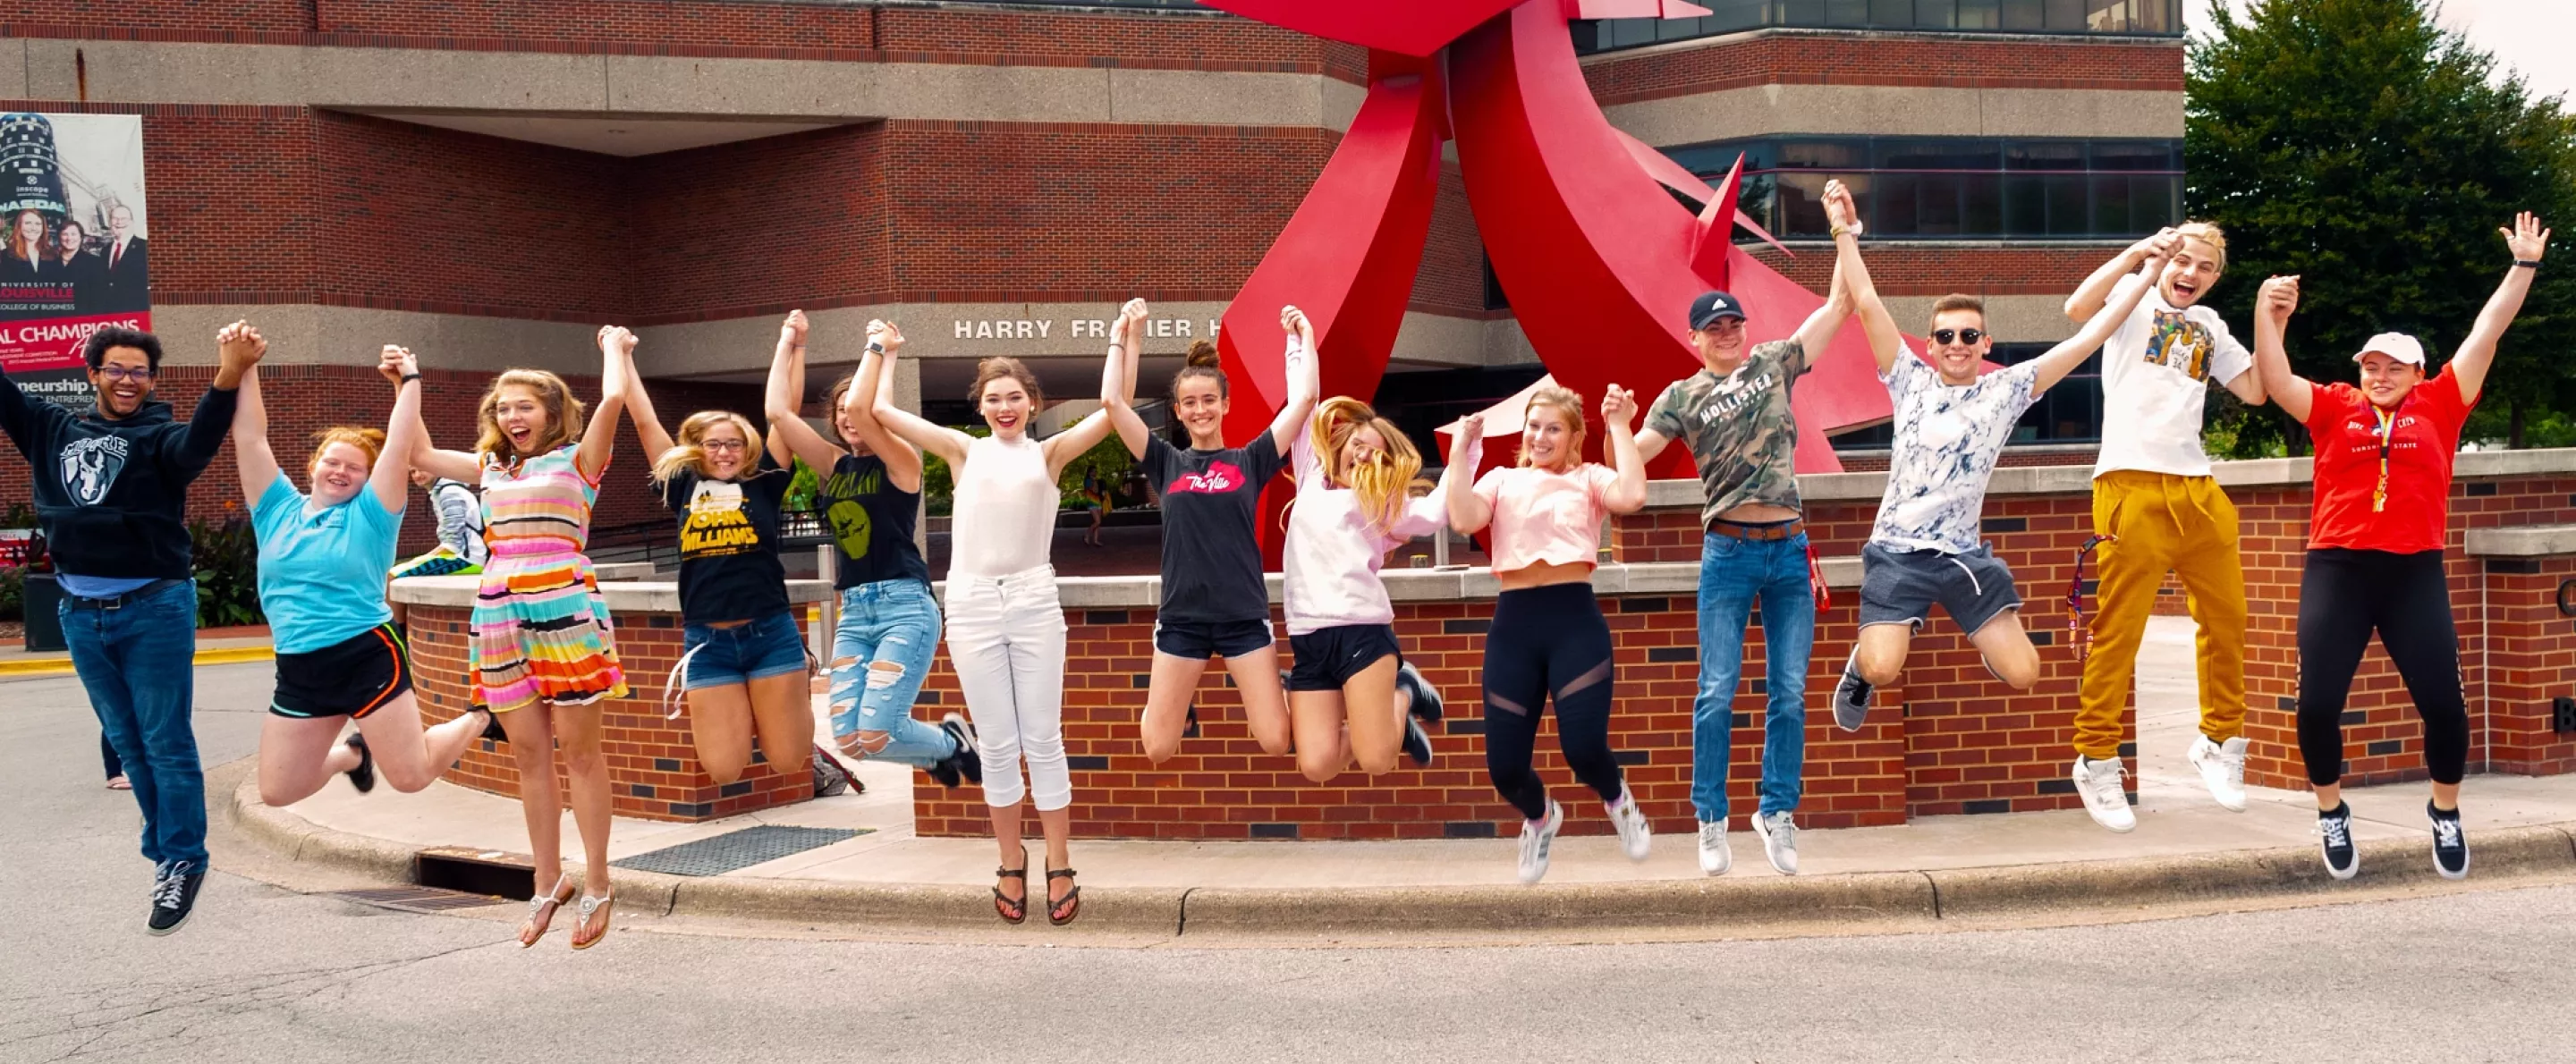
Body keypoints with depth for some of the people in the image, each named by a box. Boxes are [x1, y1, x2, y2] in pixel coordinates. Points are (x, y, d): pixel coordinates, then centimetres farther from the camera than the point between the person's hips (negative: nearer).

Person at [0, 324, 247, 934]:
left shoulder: (158, 438, -6)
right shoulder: (53, 431, 10)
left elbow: (197, 445, -28)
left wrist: (226, 383, -46)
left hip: (154, 609, -5)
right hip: (81, 614, 6)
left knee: (165, 743, -2)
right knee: (127, 743, 14)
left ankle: (182, 862, 5)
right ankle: (165, 847, 26)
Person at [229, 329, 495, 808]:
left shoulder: (369, 515, -1)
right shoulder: (278, 510, 8)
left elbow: (399, 448, -8)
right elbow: (250, 436, 5)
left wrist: (409, 381, -8)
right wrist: (246, 366, -2)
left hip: (368, 658, -4)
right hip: (299, 670, 5)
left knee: (412, 776, -5)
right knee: (277, 791, 7)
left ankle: (480, 716, 25)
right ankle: (352, 753, 38)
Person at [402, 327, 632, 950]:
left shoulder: (576, 460, 4)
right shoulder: (491, 469, 20)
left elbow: (613, 399, -10)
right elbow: (421, 454, 26)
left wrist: (614, 347, 6)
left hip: (565, 604, -5)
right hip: (500, 612, 5)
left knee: (579, 750, -2)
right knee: (529, 754, 8)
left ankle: (597, 886, 4)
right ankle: (549, 883, 17)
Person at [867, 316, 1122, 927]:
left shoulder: (1048, 454, 7)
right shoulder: (964, 452, 9)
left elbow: (1110, 411, -6)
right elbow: (878, 410, 5)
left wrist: (1120, 342, -6)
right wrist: (882, 353, 12)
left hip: (1034, 602, -1)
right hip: (972, 603, 1)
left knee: (1043, 741, 1)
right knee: (997, 745, 6)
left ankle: (1060, 869, 7)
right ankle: (1011, 864, 17)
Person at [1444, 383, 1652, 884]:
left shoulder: (1589, 478, 13)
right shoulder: (1502, 480, 17)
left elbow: (1632, 496, -10)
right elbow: (1463, 520, -3)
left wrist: (1620, 427, -3)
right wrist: (1460, 453, 0)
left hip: (1575, 619, -2)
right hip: (1513, 623, 2)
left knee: (1584, 747, -16)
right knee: (1504, 764, -2)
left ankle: (1617, 799, 23)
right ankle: (1539, 817, 35)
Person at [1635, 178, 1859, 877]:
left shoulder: (1775, 364, 9)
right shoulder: (1683, 398, 3)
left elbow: (1841, 305, 9)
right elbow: (1632, 457, -4)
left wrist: (1845, 235, 4)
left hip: (1790, 550, 2)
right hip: (1729, 555, -2)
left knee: (1789, 690, 2)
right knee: (1718, 691, -4)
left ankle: (1777, 812, 12)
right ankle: (1711, 820, 4)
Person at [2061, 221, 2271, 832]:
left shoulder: (2209, 326, 23)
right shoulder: (2134, 297, 6)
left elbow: (2254, 390, 17)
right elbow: (2077, 310, -16)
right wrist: (2137, 254, -17)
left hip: (2197, 489, 6)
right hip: (2132, 484, -6)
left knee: (2227, 619, 10)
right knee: (2118, 629, -6)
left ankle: (2219, 742, 28)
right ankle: (2096, 760, 3)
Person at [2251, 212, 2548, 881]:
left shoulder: (2438, 406, 10)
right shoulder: (2336, 408, 11)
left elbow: (2488, 332, 12)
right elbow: (2275, 383, 2)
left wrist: (2525, 266, 13)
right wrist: (2268, 314, -7)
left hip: (2415, 573, 0)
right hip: (2336, 570, 0)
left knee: (2442, 701, -5)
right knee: (2317, 704, -7)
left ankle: (2445, 812, 21)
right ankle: (2331, 813, 18)